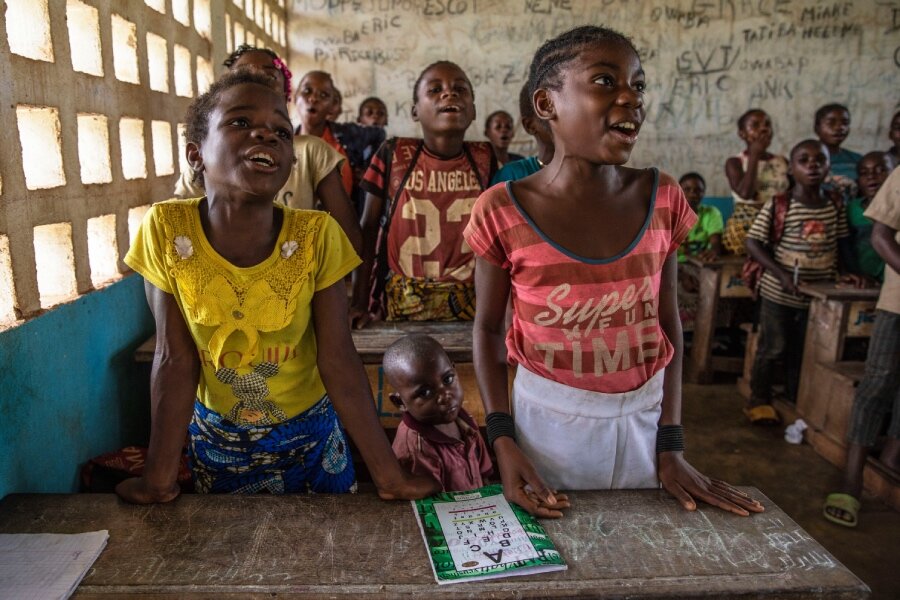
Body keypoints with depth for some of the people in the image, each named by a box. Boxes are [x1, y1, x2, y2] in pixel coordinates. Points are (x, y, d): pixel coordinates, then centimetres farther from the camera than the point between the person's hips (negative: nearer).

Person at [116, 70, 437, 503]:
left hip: (309, 432, 0)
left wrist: (390, 476, -18)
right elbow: (175, 359, -14)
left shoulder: (316, 236, -21)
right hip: (215, 437, 1)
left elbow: (338, 360, -19)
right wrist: (158, 479, -12)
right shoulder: (166, 229, -18)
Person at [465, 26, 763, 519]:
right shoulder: (502, 211, -14)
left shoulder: (662, 199, -6)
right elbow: (488, 328, -3)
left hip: (645, 417, 3)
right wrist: (502, 439, -13)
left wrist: (671, 447, 0)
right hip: (546, 420, -2)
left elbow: (667, 320, 1)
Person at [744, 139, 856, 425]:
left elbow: (842, 243, 11)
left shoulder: (836, 207, 0)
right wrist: (782, 274, -21)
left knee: (803, 351, 16)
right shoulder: (778, 205, -12)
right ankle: (759, 400, 23)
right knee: (772, 348, 6)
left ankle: (795, 402, 32)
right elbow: (753, 243, -13)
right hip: (778, 293, -4)